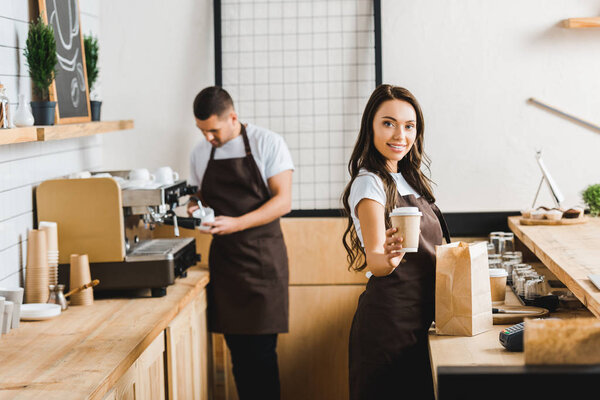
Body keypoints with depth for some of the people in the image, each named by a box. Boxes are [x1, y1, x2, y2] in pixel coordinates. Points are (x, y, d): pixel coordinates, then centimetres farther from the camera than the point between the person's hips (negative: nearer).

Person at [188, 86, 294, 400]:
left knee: (261, 349, -6)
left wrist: (236, 223, -21)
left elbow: (283, 200, -11)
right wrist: (195, 208, -2)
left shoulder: (267, 144, -5)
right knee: (237, 348, 6)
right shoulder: (199, 154, 10)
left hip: (262, 257, -4)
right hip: (223, 257, 4)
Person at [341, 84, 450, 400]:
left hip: (418, 320, 9)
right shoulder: (369, 183, -15)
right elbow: (374, 261, -26)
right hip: (389, 316, -9)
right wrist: (387, 258, -47)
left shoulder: (405, 178, 12)